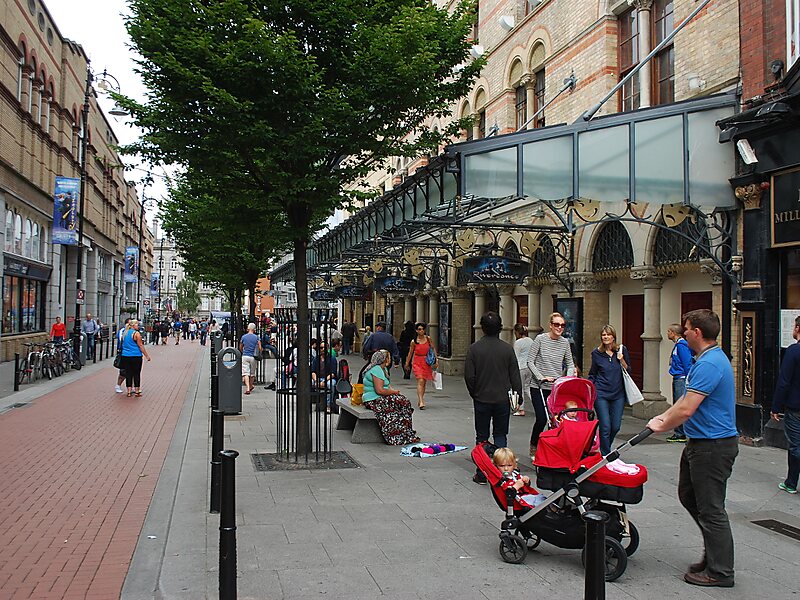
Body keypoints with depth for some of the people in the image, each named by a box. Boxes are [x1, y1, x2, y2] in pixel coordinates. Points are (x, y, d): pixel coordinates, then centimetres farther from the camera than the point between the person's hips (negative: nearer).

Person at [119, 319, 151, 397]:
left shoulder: (124, 333, 10)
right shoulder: (136, 333, -10)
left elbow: (123, 344, 19)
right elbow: (140, 346, -10)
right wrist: (147, 355, -5)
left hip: (125, 356, 6)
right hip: (136, 356, -6)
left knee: (128, 374, 9)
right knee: (136, 374, 3)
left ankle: (129, 391, 11)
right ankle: (137, 391, 8)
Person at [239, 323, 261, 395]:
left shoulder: (243, 337, 2)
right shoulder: (256, 337, -2)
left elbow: (240, 348, 10)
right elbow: (260, 348, -6)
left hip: (245, 356, 0)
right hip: (253, 357, 0)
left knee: (245, 373, -4)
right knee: (252, 373, 16)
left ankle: (247, 388, -17)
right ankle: (250, 386, 30)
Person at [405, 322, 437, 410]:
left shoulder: (428, 338, 1)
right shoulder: (414, 341, -3)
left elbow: (433, 349, 10)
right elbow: (410, 353, 8)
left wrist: (436, 359, 2)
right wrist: (407, 363, 15)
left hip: (427, 363, 3)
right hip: (417, 362, -3)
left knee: (424, 383, 10)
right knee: (420, 381, -16)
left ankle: (420, 400, 27)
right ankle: (421, 402, -21)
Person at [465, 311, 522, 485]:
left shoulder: (474, 348, -8)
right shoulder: (508, 349, -6)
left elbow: (469, 376, -7)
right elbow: (515, 376, -2)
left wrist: (475, 394, 9)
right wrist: (517, 398, 8)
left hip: (481, 399, 0)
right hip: (503, 399, 1)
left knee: (482, 437, 9)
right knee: (500, 435, 12)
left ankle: (482, 474, 11)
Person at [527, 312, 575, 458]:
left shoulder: (565, 342, 6)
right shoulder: (540, 339, -6)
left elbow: (570, 364, 12)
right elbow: (530, 361, -6)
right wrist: (541, 377, -15)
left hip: (557, 387, 4)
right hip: (540, 386, -4)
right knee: (541, 419, -8)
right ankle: (533, 448, 14)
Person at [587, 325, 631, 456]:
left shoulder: (622, 350, 4)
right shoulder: (596, 353, 1)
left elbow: (628, 371, 9)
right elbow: (592, 374, 10)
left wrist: (622, 360, -9)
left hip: (618, 394, 2)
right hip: (601, 394, -2)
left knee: (616, 426, 4)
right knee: (605, 427, -6)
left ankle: (605, 447, 31)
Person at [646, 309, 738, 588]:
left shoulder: (709, 364, -24)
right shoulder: (709, 359, 12)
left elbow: (686, 410, -26)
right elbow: (688, 399, 20)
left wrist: (662, 427, -10)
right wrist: (663, 416, 12)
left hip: (712, 447, -11)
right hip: (700, 443, 11)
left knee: (710, 508, 0)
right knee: (688, 495, 20)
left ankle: (720, 571, 13)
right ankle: (714, 552, 31)